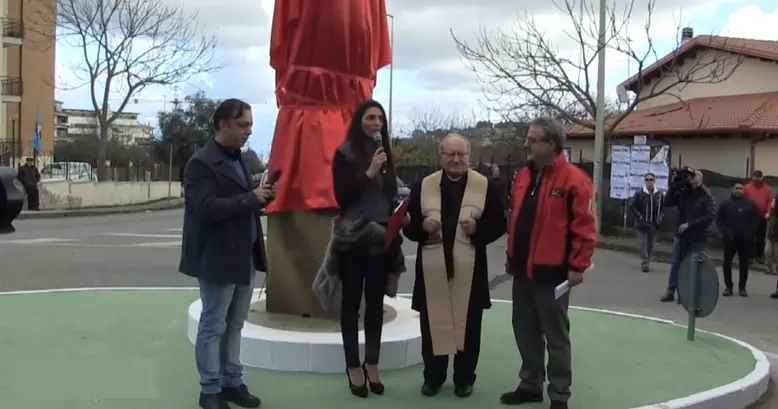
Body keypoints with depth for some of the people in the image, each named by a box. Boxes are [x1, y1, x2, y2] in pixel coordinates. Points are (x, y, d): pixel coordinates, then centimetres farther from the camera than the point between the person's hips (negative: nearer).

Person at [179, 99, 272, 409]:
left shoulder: (239, 160, 15)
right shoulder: (201, 163, -13)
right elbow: (206, 209, -23)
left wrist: (262, 198, 1)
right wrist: (251, 198, -21)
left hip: (244, 256, 8)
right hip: (218, 258, -8)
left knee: (234, 325, 14)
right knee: (213, 326, 2)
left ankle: (232, 383, 23)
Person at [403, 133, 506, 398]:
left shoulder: (486, 186, 1)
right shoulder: (423, 187, 4)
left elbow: (498, 225, 1)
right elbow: (409, 227, 6)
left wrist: (478, 227, -17)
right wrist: (423, 226, -15)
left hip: (469, 271, -1)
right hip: (433, 269, 1)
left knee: (468, 325, 8)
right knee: (432, 324, 9)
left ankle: (465, 378, 24)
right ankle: (433, 376, 25)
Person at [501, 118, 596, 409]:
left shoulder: (573, 179, -13)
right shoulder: (523, 176, 11)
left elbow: (584, 227, -15)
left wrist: (577, 266, -16)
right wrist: (512, 256, 18)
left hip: (551, 272, -7)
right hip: (522, 270, 7)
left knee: (555, 337, 4)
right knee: (525, 331, 16)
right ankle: (530, 385, 30)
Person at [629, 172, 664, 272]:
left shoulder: (660, 194, -1)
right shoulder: (639, 193, -10)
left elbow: (663, 207, 13)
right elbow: (632, 206, -6)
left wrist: (660, 217, 2)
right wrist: (639, 216, -11)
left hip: (654, 224, 3)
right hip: (641, 223, -3)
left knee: (651, 244, 13)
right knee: (642, 244, -7)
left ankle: (647, 261, 28)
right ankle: (644, 263, -7)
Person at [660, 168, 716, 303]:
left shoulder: (706, 196, -12)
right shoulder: (683, 191, 0)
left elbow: (711, 215, -18)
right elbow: (667, 203, -1)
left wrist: (690, 224, -20)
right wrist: (673, 185, -11)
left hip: (697, 236, -4)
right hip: (681, 234, 4)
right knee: (676, 263, 8)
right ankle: (670, 292, 15)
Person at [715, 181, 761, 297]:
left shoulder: (750, 204, 4)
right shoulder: (725, 204, 3)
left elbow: (758, 218, 6)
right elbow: (718, 220, 3)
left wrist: (751, 231, -5)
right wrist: (725, 231, -9)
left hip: (745, 239, 0)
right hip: (730, 239, 0)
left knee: (744, 264, 5)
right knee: (727, 263, 1)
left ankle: (742, 287, 12)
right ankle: (728, 287, 10)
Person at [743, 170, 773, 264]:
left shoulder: (767, 188, 4)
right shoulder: (747, 187, 0)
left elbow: (770, 201, -1)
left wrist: (768, 212, -14)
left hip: (762, 217, 1)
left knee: (761, 237, 8)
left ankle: (759, 256, 18)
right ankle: (750, 256, 7)